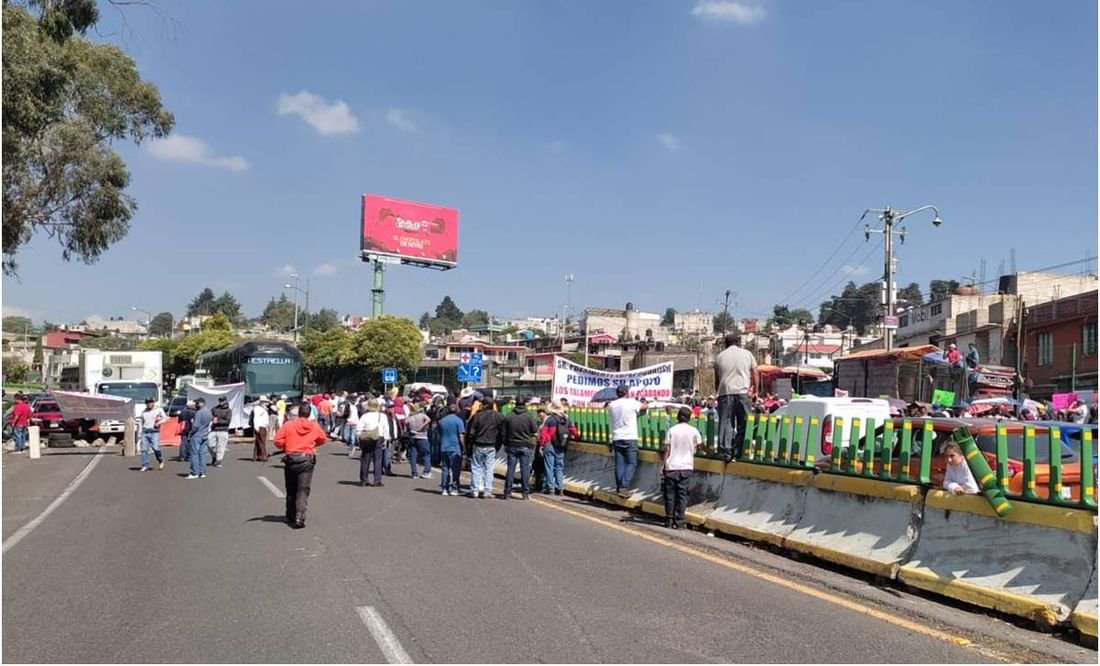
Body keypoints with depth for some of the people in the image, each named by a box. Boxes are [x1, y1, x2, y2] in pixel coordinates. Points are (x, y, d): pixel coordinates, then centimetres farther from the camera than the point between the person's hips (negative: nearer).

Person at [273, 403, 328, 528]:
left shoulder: (288, 425, -3)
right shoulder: (314, 426, 1)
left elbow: (278, 441, -7)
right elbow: (323, 439, 15)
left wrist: (286, 447, 13)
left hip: (290, 459, 1)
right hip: (307, 460, -1)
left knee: (291, 490, 16)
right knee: (303, 490, -2)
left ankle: (291, 517, 27)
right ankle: (299, 517, -16)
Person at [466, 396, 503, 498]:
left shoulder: (477, 416, -9)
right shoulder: (498, 416, -2)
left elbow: (470, 433, -6)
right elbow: (502, 433, 1)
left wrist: (470, 444, 7)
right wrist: (498, 446, 10)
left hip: (478, 446, -1)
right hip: (491, 447, 1)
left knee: (476, 468, 8)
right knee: (489, 469, 6)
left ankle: (475, 491, 9)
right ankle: (487, 491, 4)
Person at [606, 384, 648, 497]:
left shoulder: (611, 405, 6)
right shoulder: (632, 403, -7)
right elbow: (646, 406, 8)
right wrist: (644, 402, 30)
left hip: (617, 438, 5)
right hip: (630, 438, -4)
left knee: (619, 464, 8)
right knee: (631, 463, 0)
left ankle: (619, 487, 8)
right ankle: (624, 487, -10)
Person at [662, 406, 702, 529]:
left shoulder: (671, 430, -3)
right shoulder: (693, 431, -1)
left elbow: (667, 450, -4)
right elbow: (699, 446, 10)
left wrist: (663, 465, 1)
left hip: (671, 467, 0)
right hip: (687, 467, 1)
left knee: (670, 495, 8)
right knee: (682, 495, 5)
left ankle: (669, 521, 11)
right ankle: (678, 522, 4)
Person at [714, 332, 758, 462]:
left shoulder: (719, 357, 13)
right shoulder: (747, 354, 11)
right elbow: (755, 375, 10)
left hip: (725, 393, 1)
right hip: (742, 392, -1)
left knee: (725, 423, 2)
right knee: (743, 425, 7)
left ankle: (726, 453, -3)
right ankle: (738, 453, 5)